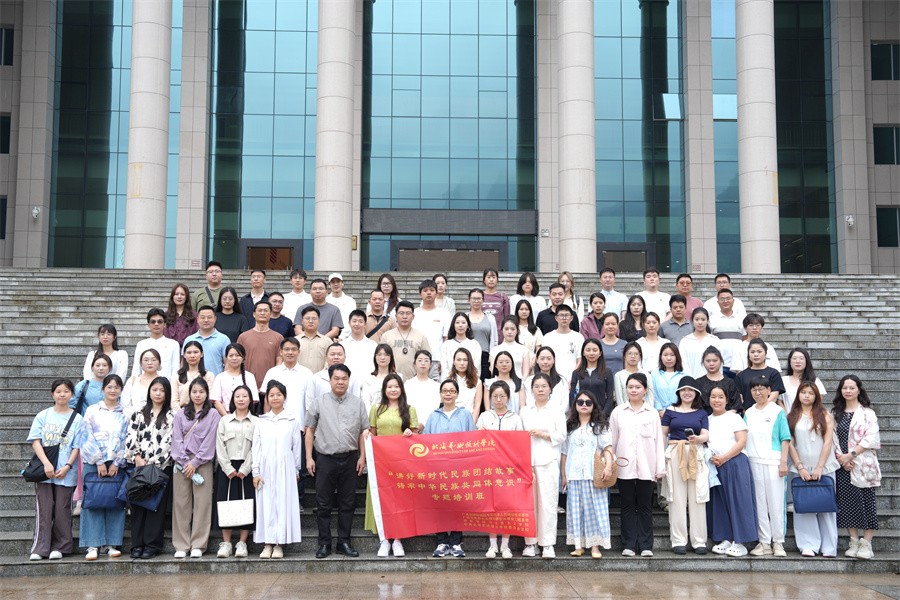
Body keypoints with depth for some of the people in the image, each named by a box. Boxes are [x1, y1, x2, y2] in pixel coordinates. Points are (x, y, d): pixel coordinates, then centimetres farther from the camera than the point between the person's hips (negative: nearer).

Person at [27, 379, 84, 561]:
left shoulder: (77, 419, 6)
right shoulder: (43, 416, 7)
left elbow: (77, 447, 3)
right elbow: (35, 441, 0)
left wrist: (67, 467, -11)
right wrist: (46, 464, -12)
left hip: (65, 473, 0)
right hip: (43, 470, 0)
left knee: (62, 511, 2)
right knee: (44, 510, 0)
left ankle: (60, 547, 11)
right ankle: (40, 548, 3)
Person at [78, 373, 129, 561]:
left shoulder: (125, 414, 10)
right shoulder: (92, 411, 7)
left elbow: (126, 440, 5)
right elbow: (88, 437, -1)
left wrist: (116, 463, -6)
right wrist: (99, 462, -8)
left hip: (117, 464, 1)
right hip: (93, 462, -1)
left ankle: (111, 544, 4)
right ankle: (93, 545, -3)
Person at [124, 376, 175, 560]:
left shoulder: (172, 415, 2)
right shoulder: (139, 414, 13)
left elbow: (169, 441, -6)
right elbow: (131, 437, 6)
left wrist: (151, 462, -10)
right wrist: (137, 458, -7)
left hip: (161, 466, -3)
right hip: (139, 465, 3)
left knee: (156, 505, -2)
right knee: (137, 503, 2)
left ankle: (152, 545, 2)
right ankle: (137, 544, 7)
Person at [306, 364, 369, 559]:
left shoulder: (357, 403, 7)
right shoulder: (319, 403, 3)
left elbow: (363, 431, 8)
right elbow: (310, 430, 5)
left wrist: (362, 456, 0)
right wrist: (309, 458, -1)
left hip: (350, 459, 1)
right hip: (325, 459, -1)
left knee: (347, 503, 6)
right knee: (323, 504, 2)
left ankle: (344, 542, 15)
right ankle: (324, 543, 10)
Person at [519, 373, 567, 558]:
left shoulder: (557, 412, 8)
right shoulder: (525, 411, 15)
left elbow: (561, 436, 2)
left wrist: (543, 434, -9)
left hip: (548, 462, -2)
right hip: (527, 461, 2)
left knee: (548, 502, -6)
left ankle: (547, 544, -3)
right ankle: (530, 542, 8)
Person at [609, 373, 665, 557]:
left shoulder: (652, 414, 7)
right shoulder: (618, 412, 7)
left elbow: (658, 441, 6)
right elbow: (612, 440, 8)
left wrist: (660, 467, 1)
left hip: (646, 468, 0)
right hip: (624, 467, 0)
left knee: (644, 506, 3)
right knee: (628, 506, 4)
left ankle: (646, 546, 8)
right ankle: (629, 545, 9)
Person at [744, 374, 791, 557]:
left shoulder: (777, 411, 2)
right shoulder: (748, 413, 14)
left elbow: (785, 439, 0)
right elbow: (744, 438, 16)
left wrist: (783, 462, -8)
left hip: (773, 463, -4)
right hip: (753, 462, 4)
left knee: (776, 503, -2)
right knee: (759, 503, 4)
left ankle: (778, 542, 4)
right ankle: (764, 542, 9)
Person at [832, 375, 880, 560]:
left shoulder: (867, 413, 1)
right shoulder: (835, 414, 12)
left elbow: (871, 439, -9)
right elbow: (832, 439, 6)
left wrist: (851, 455, -14)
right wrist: (841, 458, -8)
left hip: (863, 466, -3)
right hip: (843, 467, 3)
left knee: (866, 502, -3)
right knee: (847, 504, 1)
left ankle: (866, 544, 2)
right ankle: (854, 542, 9)